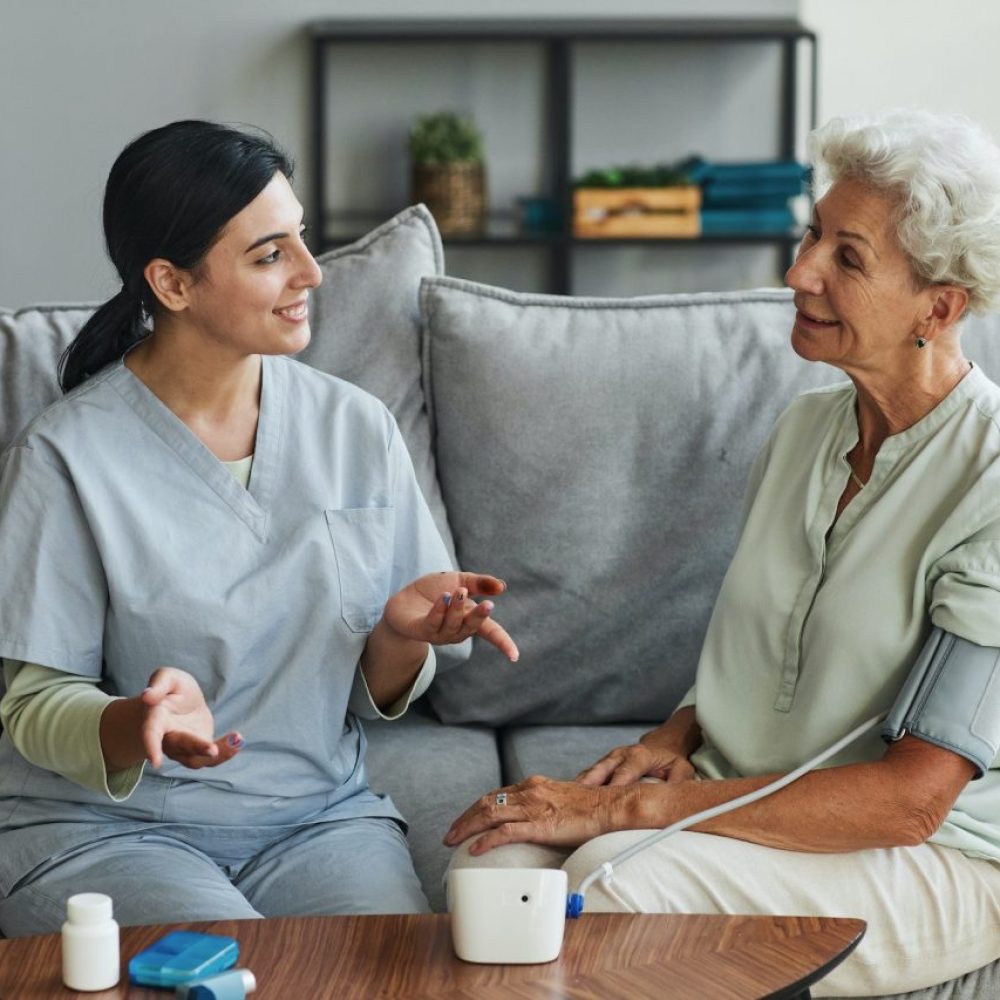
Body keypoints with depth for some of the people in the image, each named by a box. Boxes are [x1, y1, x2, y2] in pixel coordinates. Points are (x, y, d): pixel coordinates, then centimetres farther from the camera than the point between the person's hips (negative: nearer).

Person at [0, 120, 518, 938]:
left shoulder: (355, 429, 3)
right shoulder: (68, 456, -10)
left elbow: (377, 694, 8)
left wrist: (401, 635, -16)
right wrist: (142, 722, -29)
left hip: (317, 811, 4)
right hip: (103, 825, -4)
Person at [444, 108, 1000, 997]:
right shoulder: (804, 429, 7)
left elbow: (910, 797, -21)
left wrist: (625, 808, -22)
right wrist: (676, 736, -2)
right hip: (741, 797, 6)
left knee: (613, 879, -32)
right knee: (494, 862, -22)